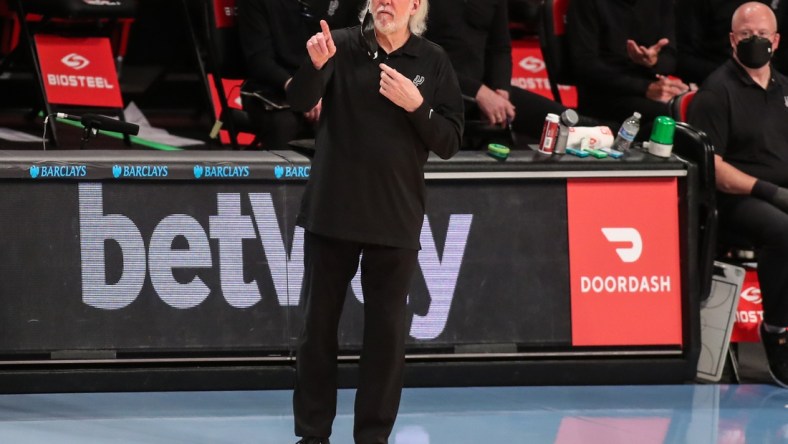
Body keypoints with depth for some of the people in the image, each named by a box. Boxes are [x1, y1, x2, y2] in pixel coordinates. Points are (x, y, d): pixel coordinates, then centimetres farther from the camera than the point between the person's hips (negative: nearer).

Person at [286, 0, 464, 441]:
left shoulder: (433, 62, 0)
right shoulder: (343, 46, -2)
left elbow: (449, 143, -1)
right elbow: (301, 100, -16)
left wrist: (415, 105, -18)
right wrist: (316, 65, -36)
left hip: (396, 220, 0)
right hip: (332, 214, 0)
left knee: (387, 333, 3)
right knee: (318, 325, 6)